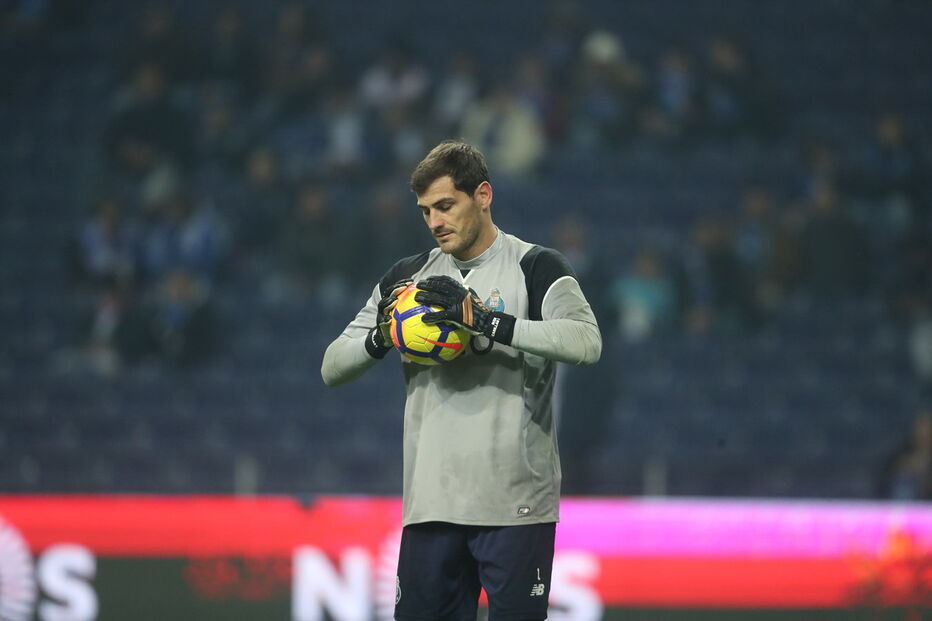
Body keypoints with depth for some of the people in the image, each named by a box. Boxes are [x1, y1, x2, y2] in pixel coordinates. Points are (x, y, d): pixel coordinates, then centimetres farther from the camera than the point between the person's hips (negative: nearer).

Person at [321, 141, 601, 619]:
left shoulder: (536, 268, -1)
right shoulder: (408, 276, 14)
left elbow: (586, 342, -19)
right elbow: (332, 368, 13)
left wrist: (486, 321, -25)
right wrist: (380, 338, -8)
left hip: (514, 505, -4)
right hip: (430, 505, 4)